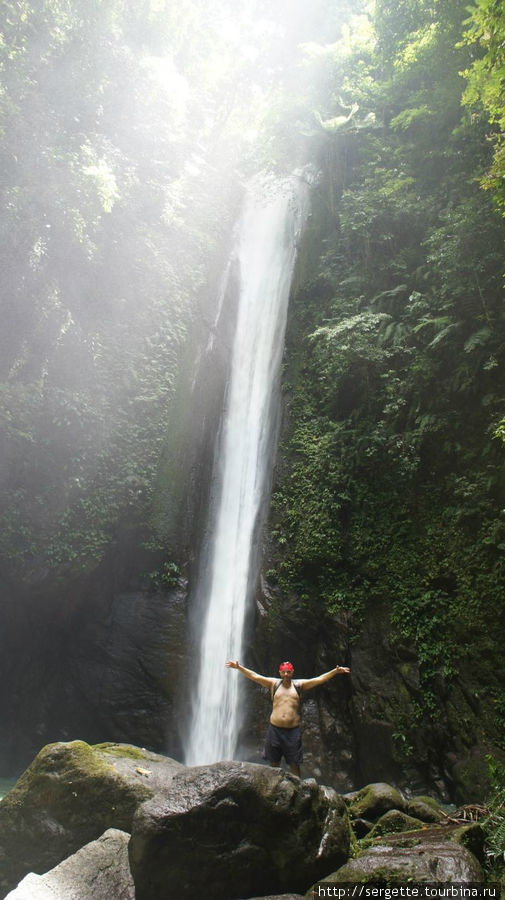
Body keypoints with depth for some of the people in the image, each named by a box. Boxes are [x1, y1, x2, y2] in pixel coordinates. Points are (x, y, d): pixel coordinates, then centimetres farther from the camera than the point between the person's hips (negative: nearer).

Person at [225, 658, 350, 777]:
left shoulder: (299, 685, 3)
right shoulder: (273, 683, 4)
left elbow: (320, 679, -1)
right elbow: (254, 676, 0)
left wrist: (336, 671, -10)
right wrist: (238, 667, -9)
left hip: (293, 730, -1)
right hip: (275, 729, 1)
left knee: (294, 765, 6)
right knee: (274, 763, 11)